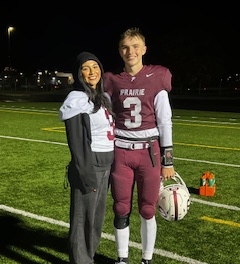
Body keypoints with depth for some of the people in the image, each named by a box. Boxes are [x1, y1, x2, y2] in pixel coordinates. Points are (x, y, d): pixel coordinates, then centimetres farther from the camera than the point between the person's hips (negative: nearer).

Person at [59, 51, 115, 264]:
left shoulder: (102, 98, 12)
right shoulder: (77, 99, -13)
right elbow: (76, 142, -16)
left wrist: (111, 167, 15)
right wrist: (87, 175, -19)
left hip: (105, 166, 9)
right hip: (89, 166, -8)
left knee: (97, 216, 18)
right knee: (84, 217, 1)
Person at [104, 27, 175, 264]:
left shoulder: (156, 79, -4)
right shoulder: (112, 81, 2)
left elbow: (165, 122, -2)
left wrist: (168, 160, -3)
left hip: (149, 152, -1)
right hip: (121, 153, 2)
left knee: (148, 210, 7)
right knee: (121, 210, 9)